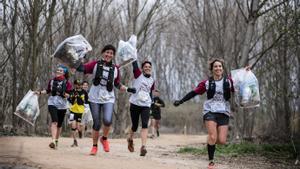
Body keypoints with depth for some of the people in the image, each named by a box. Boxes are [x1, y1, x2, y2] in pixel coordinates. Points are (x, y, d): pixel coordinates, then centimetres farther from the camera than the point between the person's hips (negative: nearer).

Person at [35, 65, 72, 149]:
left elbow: (69, 95, -6)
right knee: (54, 121, -21)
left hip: (62, 105, 0)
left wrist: (62, 93, -21)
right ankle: (53, 141, -31)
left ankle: (56, 141, 30)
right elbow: (48, 91, 20)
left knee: (59, 125, 10)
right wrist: (40, 92, 9)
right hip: (52, 104, 0)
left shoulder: (67, 83, -1)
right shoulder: (52, 81, 6)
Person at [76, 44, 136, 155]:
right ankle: (94, 146, 21)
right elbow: (81, 68, -11)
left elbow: (117, 84, 15)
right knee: (97, 124, 0)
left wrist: (127, 89, 2)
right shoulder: (95, 64, -1)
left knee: (107, 120, -21)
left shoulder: (115, 69, 6)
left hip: (108, 99, 1)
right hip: (95, 98, -1)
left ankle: (104, 139, 9)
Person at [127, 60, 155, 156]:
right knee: (134, 126, 6)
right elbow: (134, 63, -9)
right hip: (135, 104, -2)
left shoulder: (152, 80, 11)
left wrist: (151, 102, 16)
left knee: (145, 125, -16)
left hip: (146, 106, 2)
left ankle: (143, 147, -23)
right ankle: (130, 139, 38)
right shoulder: (138, 74, -1)